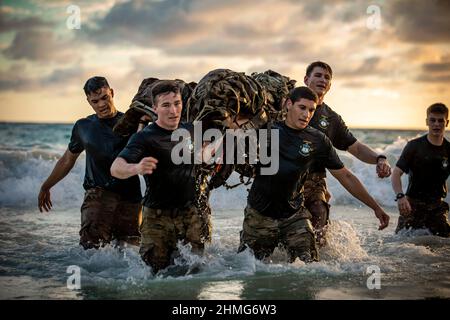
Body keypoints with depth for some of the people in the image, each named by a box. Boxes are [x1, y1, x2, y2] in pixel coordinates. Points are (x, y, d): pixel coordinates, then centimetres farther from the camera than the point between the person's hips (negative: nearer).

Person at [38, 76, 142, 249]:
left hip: (129, 196, 0)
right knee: (92, 246, -20)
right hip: (97, 194, 1)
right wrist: (46, 187, 33)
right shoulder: (83, 127, 14)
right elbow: (67, 160, 27)